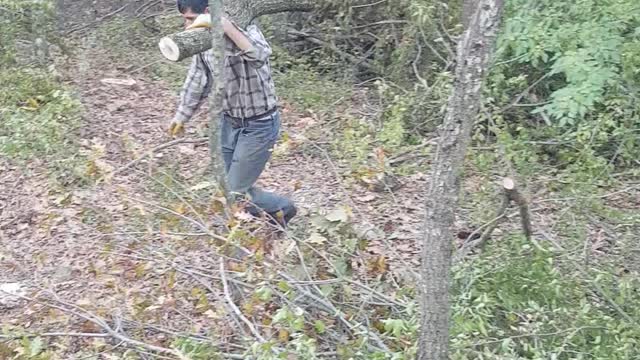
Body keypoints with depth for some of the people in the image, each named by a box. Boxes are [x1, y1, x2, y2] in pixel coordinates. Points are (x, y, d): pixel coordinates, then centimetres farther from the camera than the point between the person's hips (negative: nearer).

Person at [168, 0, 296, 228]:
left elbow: (261, 55, -44)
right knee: (229, 188, 15)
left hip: (259, 125, -8)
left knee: (236, 193, -1)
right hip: (229, 122, 8)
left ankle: (282, 208, 25)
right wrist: (182, 115, 17)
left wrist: (225, 27, -47)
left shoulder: (243, 28, -22)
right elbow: (197, 79, 12)